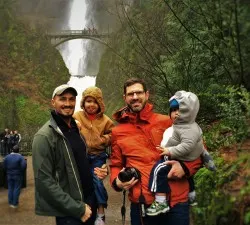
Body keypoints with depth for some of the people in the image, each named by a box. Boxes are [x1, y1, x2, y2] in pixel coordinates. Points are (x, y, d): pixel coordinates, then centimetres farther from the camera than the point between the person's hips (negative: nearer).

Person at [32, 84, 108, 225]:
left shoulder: (77, 129, 8)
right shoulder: (44, 137, -16)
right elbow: (44, 181, -20)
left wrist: (95, 171, -1)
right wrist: (77, 209, -19)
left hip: (90, 201, 7)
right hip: (69, 212, -7)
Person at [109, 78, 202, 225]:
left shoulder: (167, 122, 2)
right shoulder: (118, 132, 8)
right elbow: (116, 165, 17)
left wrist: (186, 166, -10)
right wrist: (117, 181, -3)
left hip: (176, 200, -1)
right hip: (141, 204, 2)